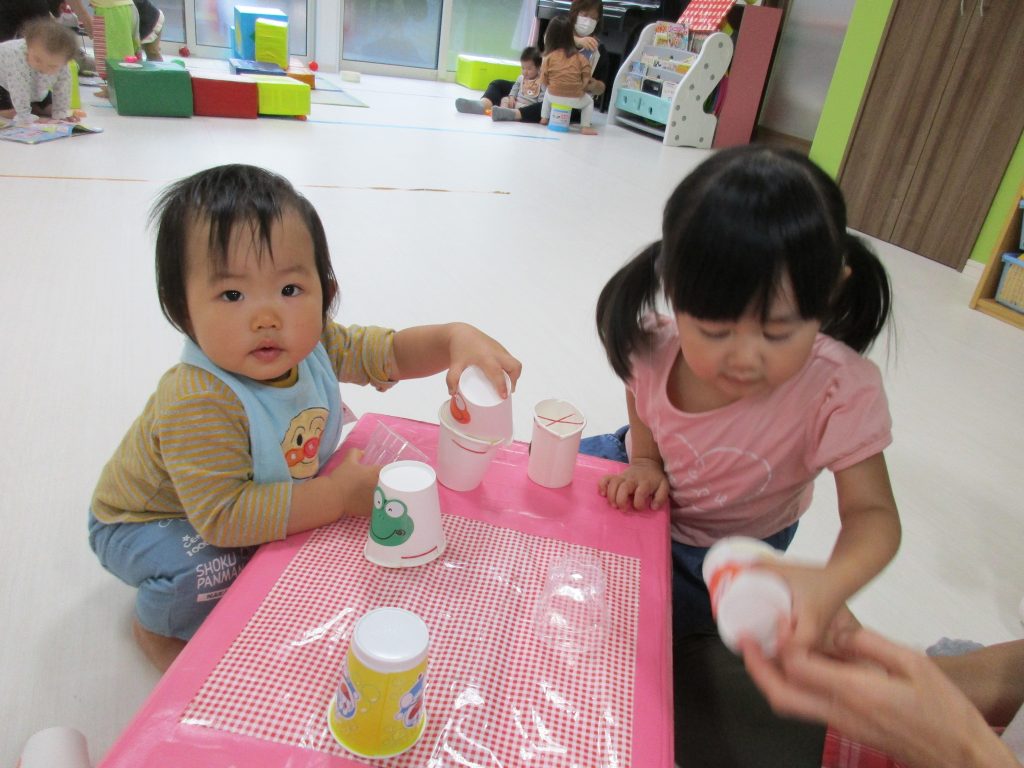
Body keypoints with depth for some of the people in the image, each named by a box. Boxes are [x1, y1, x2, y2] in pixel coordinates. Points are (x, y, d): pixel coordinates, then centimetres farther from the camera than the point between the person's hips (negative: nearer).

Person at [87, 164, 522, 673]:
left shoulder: (313, 346, -20)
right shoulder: (198, 404, -42)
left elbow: (389, 351, -10)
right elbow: (223, 518, -42)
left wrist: (455, 337, -31)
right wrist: (339, 494, -38)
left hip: (245, 504, 6)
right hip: (146, 524, -6)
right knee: (203, 568, -31)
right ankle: (158, 627, 6)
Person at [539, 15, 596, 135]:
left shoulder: (549, 57, -1)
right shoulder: (580, 57, -1)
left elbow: (544, 81, 2)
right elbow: (586, 79, -1)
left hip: (554, 97, 2)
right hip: (576, 99, -1)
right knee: (589, 101, 28)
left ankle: (544, 118, 35)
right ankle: (585, 127, 12)